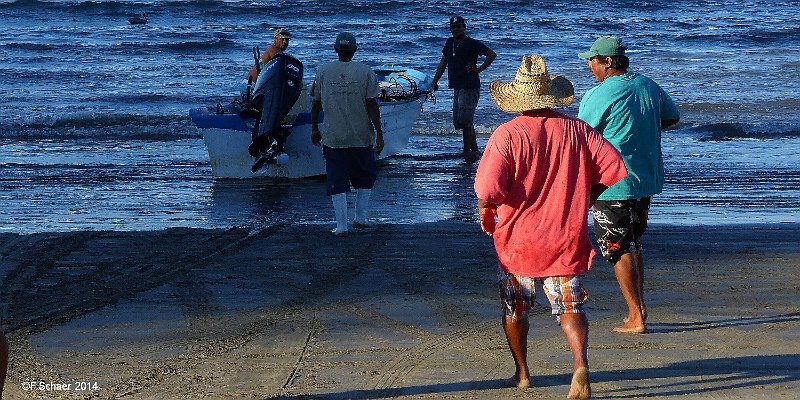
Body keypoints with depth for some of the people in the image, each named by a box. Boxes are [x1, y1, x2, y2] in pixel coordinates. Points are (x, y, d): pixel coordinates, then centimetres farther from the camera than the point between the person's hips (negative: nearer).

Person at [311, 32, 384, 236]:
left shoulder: (323, 72, 2)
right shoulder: (365, 72, -3)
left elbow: (316, 103, 6)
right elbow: (372, 104, -7)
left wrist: (314, 129, 19)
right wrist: (379, 134, -4)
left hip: (333, 139, 0)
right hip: (362, 138, 0)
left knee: (337, 181, 3)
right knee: (365, 177, 18)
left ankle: (341, 225, -3)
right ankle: (361, 218, 17)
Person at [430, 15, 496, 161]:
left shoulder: (472, 43, -8)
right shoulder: (450, 43, 15)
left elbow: (492, 54, -10)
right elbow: (443, 63, 22)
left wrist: (479, 69, -11)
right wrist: (435, 81, 17)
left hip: (470, 87, -9)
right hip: (457, 87, 9)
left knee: (465, 121, -12)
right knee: (458, 121, 10)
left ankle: (467, 151, -6)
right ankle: (474, 150, 19)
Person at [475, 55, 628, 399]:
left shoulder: (508, 134, -13)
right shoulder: (576, 129, -2)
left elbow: (487, 189, -22)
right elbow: (614, 169, -2)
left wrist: (485, 214, -1)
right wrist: (584, 199, 12)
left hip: (518, 240, -2)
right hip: (567, 239, 2)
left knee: (514, 309, 18)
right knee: (570, 307, 4)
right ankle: (581, 363, -21)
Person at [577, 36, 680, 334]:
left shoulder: (598, 95, -17)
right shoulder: (648, 86, 5)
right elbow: (672, 117, 20)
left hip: (613, 184, -7)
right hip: (647, 181, 7)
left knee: (618, 251, 1)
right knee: (633, 245, 20)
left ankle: (636, 318, 1)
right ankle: (639, 306, 22)